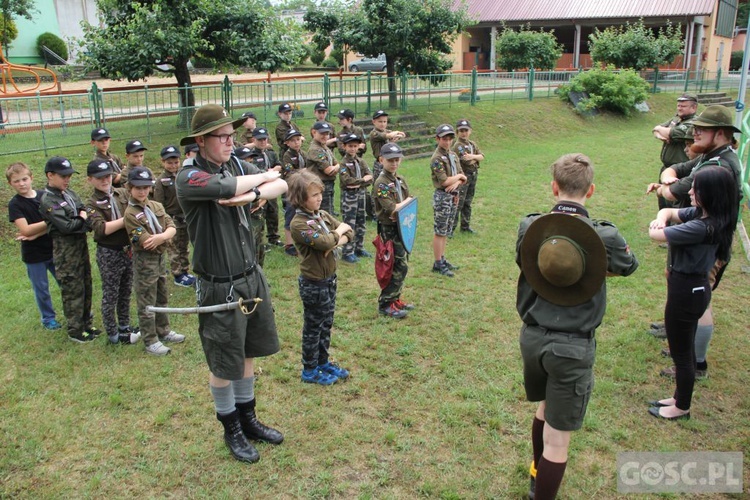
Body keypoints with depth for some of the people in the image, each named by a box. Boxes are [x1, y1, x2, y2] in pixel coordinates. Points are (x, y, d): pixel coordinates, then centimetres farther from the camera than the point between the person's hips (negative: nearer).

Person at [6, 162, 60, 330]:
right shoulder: (14, 204, -10)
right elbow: (25, 230, -20)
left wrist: (35, 234, -18)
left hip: (53, 249, 2)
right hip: (34, 254, -2)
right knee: (41, 288, 11)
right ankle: (48, 318, 28)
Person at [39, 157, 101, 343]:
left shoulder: (69, 193, 8)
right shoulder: (48, 201, -16)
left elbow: (84, 210, 10)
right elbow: (66, 226, -22)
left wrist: (83, 216, -11)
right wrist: (83, 219, -8)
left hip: (81, 244, 8)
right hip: (65, 249, -8)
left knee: (86, 285, 16)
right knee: (73, 290, 1)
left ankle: (86, 323, 31)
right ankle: (75, 330, 15)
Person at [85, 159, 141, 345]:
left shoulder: (123, 193, 3)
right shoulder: (92, 204, -9)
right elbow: (102, 228, -22)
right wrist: (126, 219, -23)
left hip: (128, 250, 5)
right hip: (109, 253, -5)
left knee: (126, 292, 18)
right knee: (110, 295, 8)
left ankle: (124, 326, 35)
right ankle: (113, 335, 20)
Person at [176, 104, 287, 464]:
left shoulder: (233, 165, 4)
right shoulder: (189, 178, -17)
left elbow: (281, 185, -2)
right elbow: (229, 188, -32)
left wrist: (253, 194, -24)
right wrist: (264, 176, -12)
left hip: (252, 276, 7)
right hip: (220, 287, -6)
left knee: (248, 353, 19)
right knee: (223, 364, 9)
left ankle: (248, 418, 38)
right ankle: (232, 430, 31)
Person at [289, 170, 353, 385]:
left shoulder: (323, 215, 4)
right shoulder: (299, 224, -22)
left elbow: (348, 233, 4)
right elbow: (324, 242, -31)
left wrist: (336, 242, -17)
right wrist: (338, 231, -11)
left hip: (329, 278, 8)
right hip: (313, 284, -8)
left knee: (326, 324, 19)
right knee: (313, 327, 7)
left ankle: (323, 362, 36)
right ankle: (309, 371, 23)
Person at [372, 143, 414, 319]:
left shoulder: (401, 180, 10)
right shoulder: (381, 183, -15)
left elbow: (411, 204, 7)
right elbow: (392, 208, -22)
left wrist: (399, 210, -12)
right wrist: (406, 202, -6)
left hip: (403, 227, 8)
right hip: (389, 229, -8)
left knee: (401, 265, 14)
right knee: (399, 266, -8)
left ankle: (395, 298, 26)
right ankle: (386, 304, 1)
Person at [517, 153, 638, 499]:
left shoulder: (528, 227, -8)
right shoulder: (605, 236, -14)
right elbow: (629, 266, 7)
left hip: (532, 337, 5)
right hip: (572, 345, -5)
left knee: (545, 406, 30)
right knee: (557, 437, 6)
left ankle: (537, 472, 51)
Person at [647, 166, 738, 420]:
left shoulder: (701, 227, -29)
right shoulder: (699, 214, -1)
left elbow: (655, 235, -24)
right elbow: (669, 211, 12)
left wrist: (656, 227, -1)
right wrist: (661, 218, -11)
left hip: (686, 291, -10)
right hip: (693, 287, 10)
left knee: (681, 352, 8)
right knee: (685, 348, 22)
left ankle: (682, 408, 26)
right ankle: (680, 397, 39)